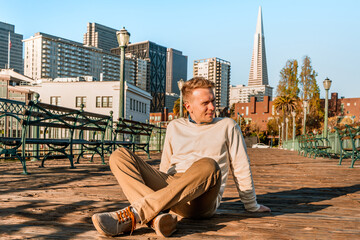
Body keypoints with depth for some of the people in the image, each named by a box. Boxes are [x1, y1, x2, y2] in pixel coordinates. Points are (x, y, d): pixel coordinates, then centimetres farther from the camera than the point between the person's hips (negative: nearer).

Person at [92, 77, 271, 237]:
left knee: (208, 165, -38)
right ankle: (156, 217, -40)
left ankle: (133, 215, -43)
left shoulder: (227, 126, 14)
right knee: (119, 157, -16)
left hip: (202, 199, -3)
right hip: (168, 187, 3)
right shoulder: (175, 127, 22)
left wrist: (252, 206, 20)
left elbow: (241, 169, 16)